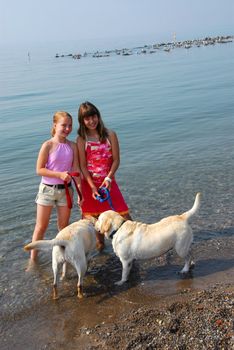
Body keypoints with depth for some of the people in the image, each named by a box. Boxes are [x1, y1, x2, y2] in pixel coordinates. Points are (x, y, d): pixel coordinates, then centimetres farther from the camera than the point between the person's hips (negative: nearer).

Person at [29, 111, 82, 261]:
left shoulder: (73, 146, -2)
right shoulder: (48, 145, -12)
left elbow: (76, 170, 0)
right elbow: (39, 170, -12)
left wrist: (80, 191, -5)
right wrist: (59, 174, -22)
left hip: (66, 189, 3)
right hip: (48, 189, -3)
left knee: (64, 226, 13)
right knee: (41, 227, 6)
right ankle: (33, 258, 19)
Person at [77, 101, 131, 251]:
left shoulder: (110, 135, -4)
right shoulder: (81, 139, -5)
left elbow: (116, 160, -4)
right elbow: (83, 166, -7)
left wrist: (108, 178, -17)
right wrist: (93, 187, -16)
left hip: (108, 182, 0)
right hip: (89, 184, 0)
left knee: (123, 214, -2)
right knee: (95, 216, 8)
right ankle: (100, 243, 29)